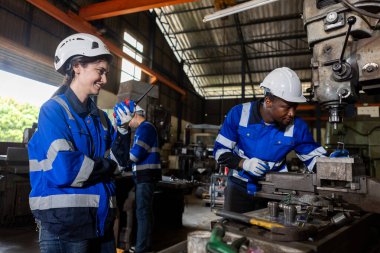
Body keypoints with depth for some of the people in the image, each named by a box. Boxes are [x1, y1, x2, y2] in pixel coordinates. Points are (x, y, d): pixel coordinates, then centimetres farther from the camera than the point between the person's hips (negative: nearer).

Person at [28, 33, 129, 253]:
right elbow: (64, 169, -24)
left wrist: (122, 130, -5)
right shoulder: (54, 110, -10)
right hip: (65, 223, -6)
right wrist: (107, 166, -9)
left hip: (101, 221, 7)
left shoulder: (100, 116, 9)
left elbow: (118, 161, 10)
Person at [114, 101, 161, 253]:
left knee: (143, 212, -5)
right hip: (143, 175, 10)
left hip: (146, 175, -10)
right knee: (142, 211, 16)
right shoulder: (142, 129, 19)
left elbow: (137, 152, -21)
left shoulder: (145, 127, -12)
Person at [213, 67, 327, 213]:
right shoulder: (239, 114, -17)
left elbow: (314, 156, 0)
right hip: (239, 187, -1)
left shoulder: (297, 126, -13)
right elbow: (220, 150, -11)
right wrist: (244, 163, -26)